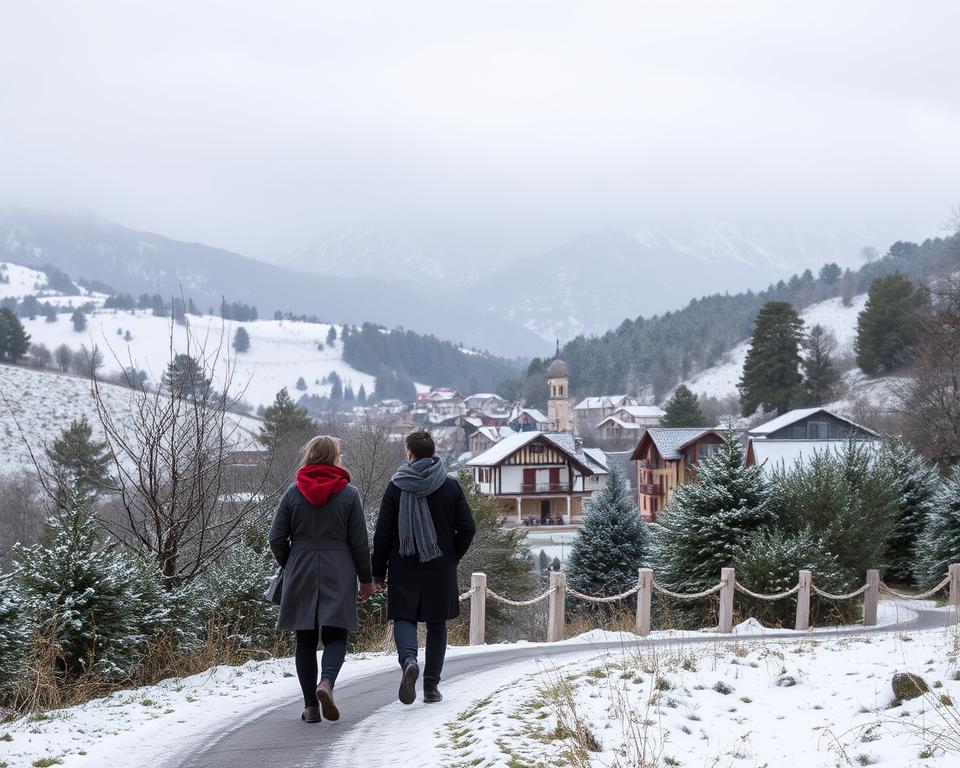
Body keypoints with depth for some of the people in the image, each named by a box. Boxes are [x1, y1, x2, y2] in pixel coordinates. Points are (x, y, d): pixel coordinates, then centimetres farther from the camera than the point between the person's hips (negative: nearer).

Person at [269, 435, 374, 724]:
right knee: (335, 636, 3)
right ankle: (326, 682, -26)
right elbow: (359, 542, -1)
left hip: (300, 576, 2)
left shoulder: (293, 493, 2)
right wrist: (366, 578, 8)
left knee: (305, 640, 8)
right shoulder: (348, 494, -2)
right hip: (337, 576, -2)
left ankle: (310, 707, 6)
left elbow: (276, 539, 1)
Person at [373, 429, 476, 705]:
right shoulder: (451, 486, 0)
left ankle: (408, 659, -25)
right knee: (437, 624, 11)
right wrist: (452, 557, 12)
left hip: (404, 568, -1)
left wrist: (379, 571, 3)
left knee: (403, 617, 6)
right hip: (441, 568, 1)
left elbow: (382, 533, -4)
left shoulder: (395, 487, -3)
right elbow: (468, 528, -2)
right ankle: (431, 687, 13)